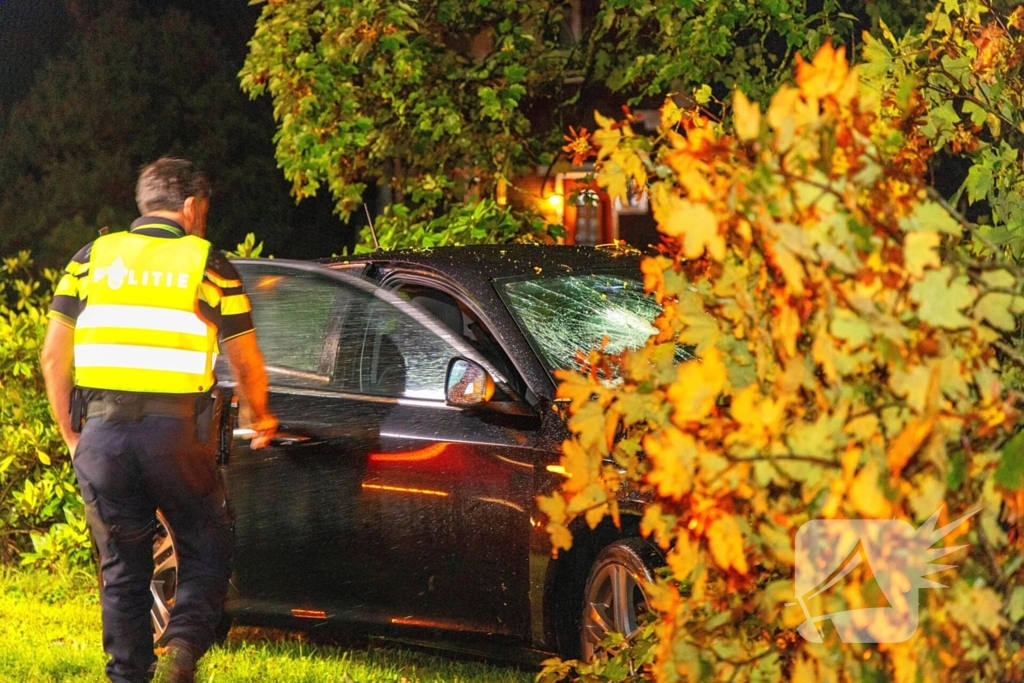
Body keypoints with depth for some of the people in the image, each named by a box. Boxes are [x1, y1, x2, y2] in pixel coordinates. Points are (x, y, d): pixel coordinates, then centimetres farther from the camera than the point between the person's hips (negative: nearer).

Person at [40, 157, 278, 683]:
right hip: (177, 431, -2)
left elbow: (54, 356, 9)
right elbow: (246, 363, 10)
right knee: (205, 552, 10)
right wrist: (260, 419, 29)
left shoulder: (92, 258, 13)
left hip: (102, 430, 3)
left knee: (122, 564, 14)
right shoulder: (206, 263, 6)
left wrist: (69, 434, 17)